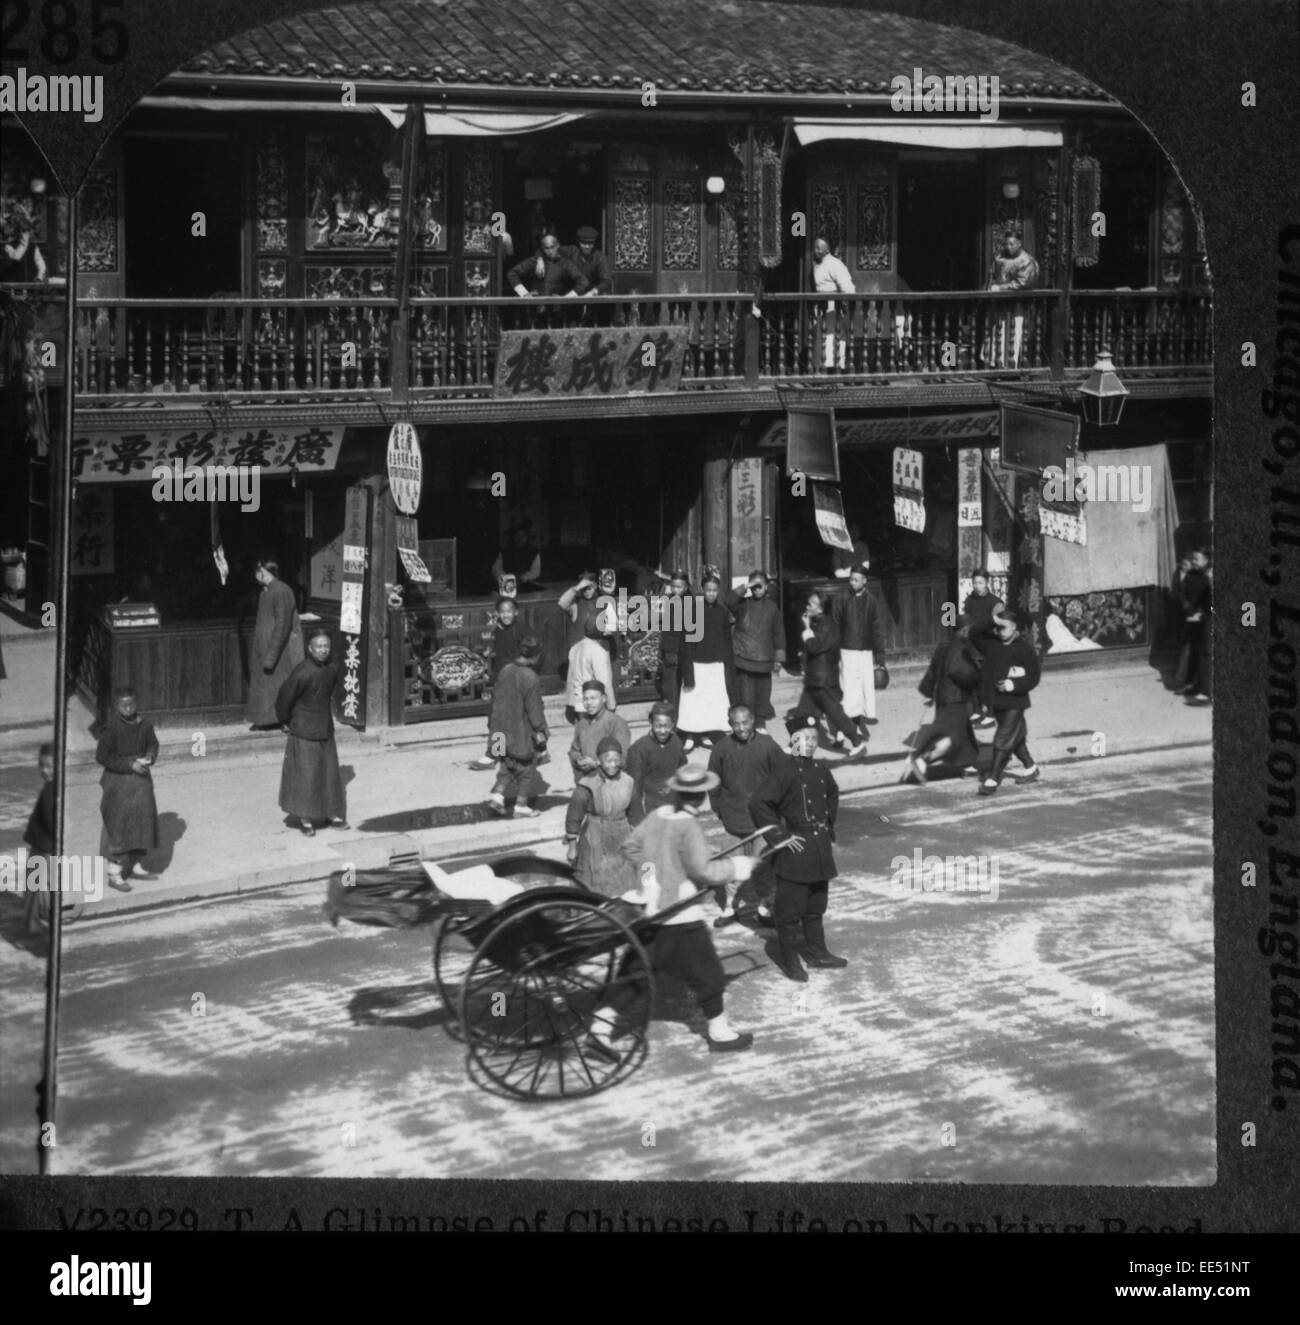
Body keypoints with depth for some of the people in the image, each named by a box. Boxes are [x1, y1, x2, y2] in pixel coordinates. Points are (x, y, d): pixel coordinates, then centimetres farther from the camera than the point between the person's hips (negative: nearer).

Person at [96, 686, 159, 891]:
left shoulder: (143, 725, 0)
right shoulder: (112, 728, -18)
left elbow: (152, 742, 17)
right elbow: (102, 757, -19)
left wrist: (150, 755, -5)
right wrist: (130, 764, -21)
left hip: (141, 779, 7)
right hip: (119, 782, -7)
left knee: (142, 822, 15)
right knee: (118, 827, -2)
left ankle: (135, 866, 32)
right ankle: (114, 875, 5)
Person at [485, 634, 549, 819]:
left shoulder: (505, 671, -2)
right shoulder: (530, 679, -23)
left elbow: (496, 698, 8)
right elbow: (534, 709, -17)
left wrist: (494, 724, 19)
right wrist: (540, 731, -6)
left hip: (504, 729, 6)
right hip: (522, 732, -6)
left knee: (507, 765, 21)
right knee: (526, 769, 9)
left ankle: (497, 793, 5)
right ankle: (521, 805, 14)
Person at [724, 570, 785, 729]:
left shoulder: (772, 607, 9)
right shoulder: (742, 604, 3)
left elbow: (779, 634, 12)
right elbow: (727, 599, -18)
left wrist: (778, 659, 9)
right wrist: (745, 588, -18)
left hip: (764, 662, 2)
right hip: (743, 659, -2)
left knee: (763, 694, 6)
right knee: (745, 696, -5)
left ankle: (761, 723, 19)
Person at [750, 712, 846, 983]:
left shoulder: (820, 770, 6)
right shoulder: (785, 771, -16)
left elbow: (832, 795, 28)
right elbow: (758, 803, -22)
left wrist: (829, 826, 17)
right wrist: (779, 837, -19)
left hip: (820, 846, 7)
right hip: (795, 849, -7)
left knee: (817, 905, 19)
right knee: (791, 908, 2)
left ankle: (817, 952, 32)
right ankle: (789, 961, 11)